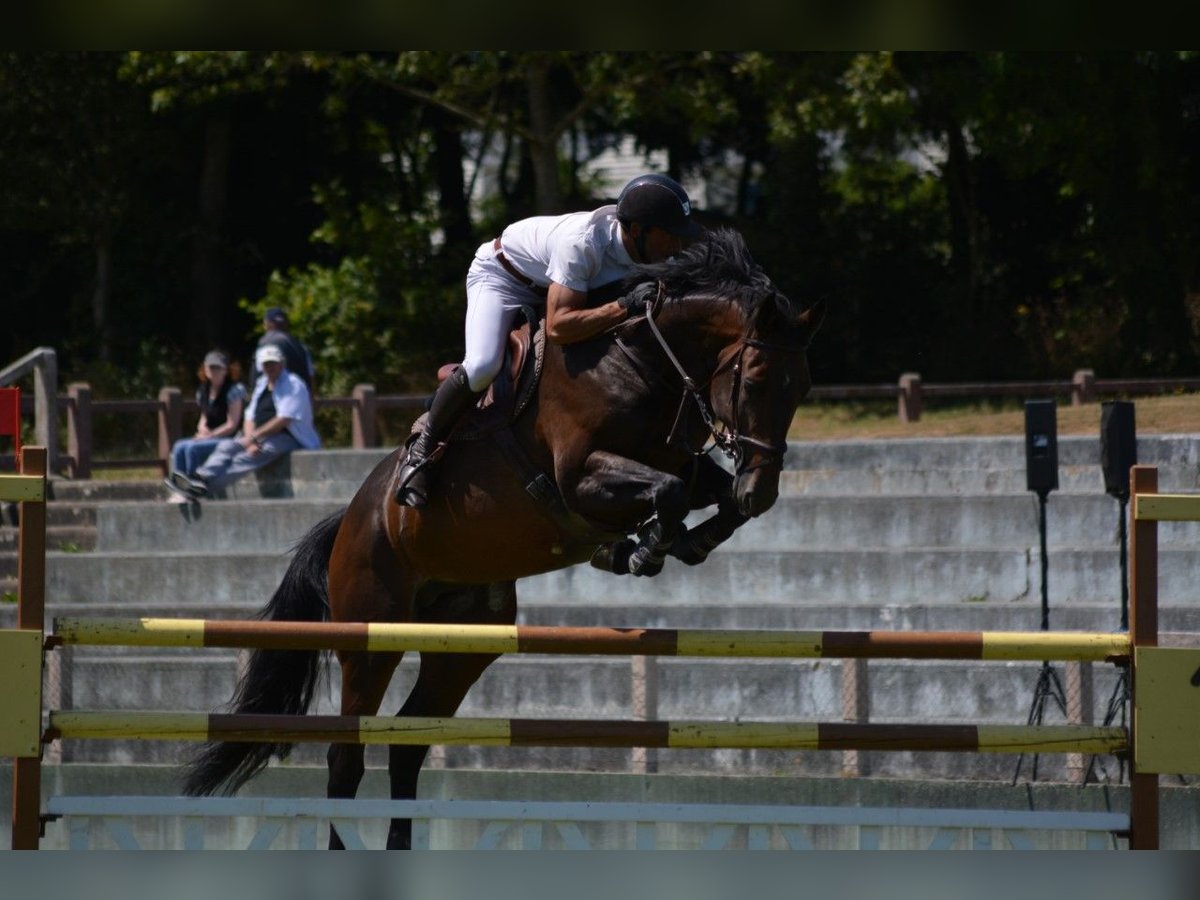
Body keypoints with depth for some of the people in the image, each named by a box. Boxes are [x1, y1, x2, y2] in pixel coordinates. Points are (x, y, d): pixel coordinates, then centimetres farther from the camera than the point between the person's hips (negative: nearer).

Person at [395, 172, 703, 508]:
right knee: (482, 366, -28)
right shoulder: (582, 243, -43)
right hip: (500, 275, -8)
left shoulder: (653, 249, -21)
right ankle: (424, 448, -6)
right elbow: (557, 326, -49)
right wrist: (625, 307, -53)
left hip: (554, 287, 8)